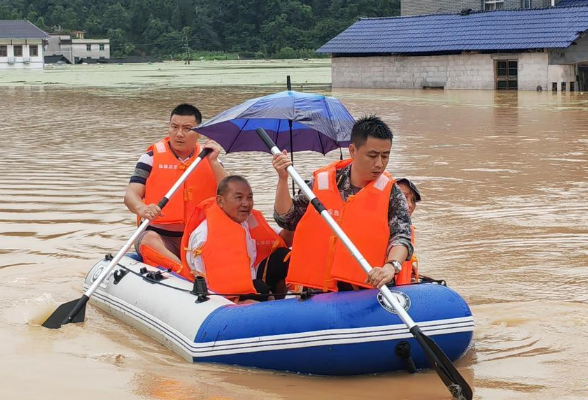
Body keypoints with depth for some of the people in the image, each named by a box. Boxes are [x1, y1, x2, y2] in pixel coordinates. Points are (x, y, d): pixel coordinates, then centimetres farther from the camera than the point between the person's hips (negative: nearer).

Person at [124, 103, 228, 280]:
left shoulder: (208, 158, 9)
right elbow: (130, 195, -8)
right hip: (159, 235, -2)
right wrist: (142, 209, -32)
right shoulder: (152, 157, 3)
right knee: (150, 239, -37)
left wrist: (213, 161, -13)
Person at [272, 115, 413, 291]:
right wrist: (283, 179, 0)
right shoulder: (322, 182, 5)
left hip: (368, 289, -1)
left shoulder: (390, 193, 1)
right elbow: (286, 219, 13)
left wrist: (391, 266, -32)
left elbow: (401, 237, -11)